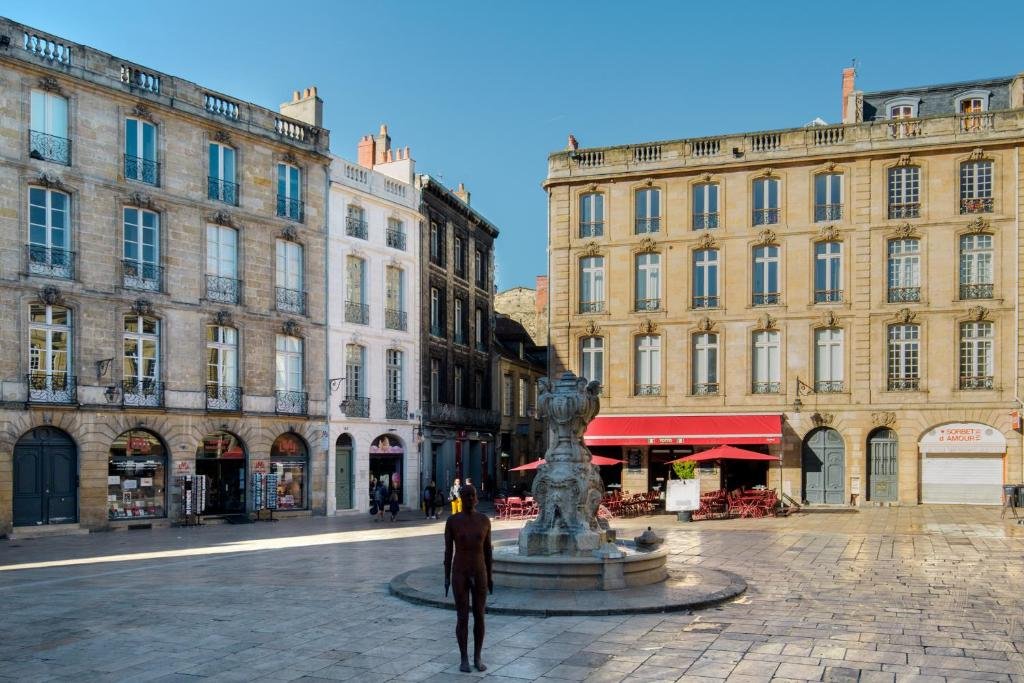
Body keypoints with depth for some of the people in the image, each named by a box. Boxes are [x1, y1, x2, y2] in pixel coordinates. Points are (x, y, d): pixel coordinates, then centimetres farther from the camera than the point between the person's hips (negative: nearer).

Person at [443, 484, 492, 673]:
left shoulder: (485, 520, -2)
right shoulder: (452, 521, -8)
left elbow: (487, 548, 5)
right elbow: (448, 550, -4)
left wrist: (490, 575, 7)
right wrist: (446, 577, -5)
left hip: (479, 573, 2)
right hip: (460, 574, -2)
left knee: (479, 617, 6)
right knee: (462, 618, 2)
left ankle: (477, 657, 22)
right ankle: (464, 658, 18)